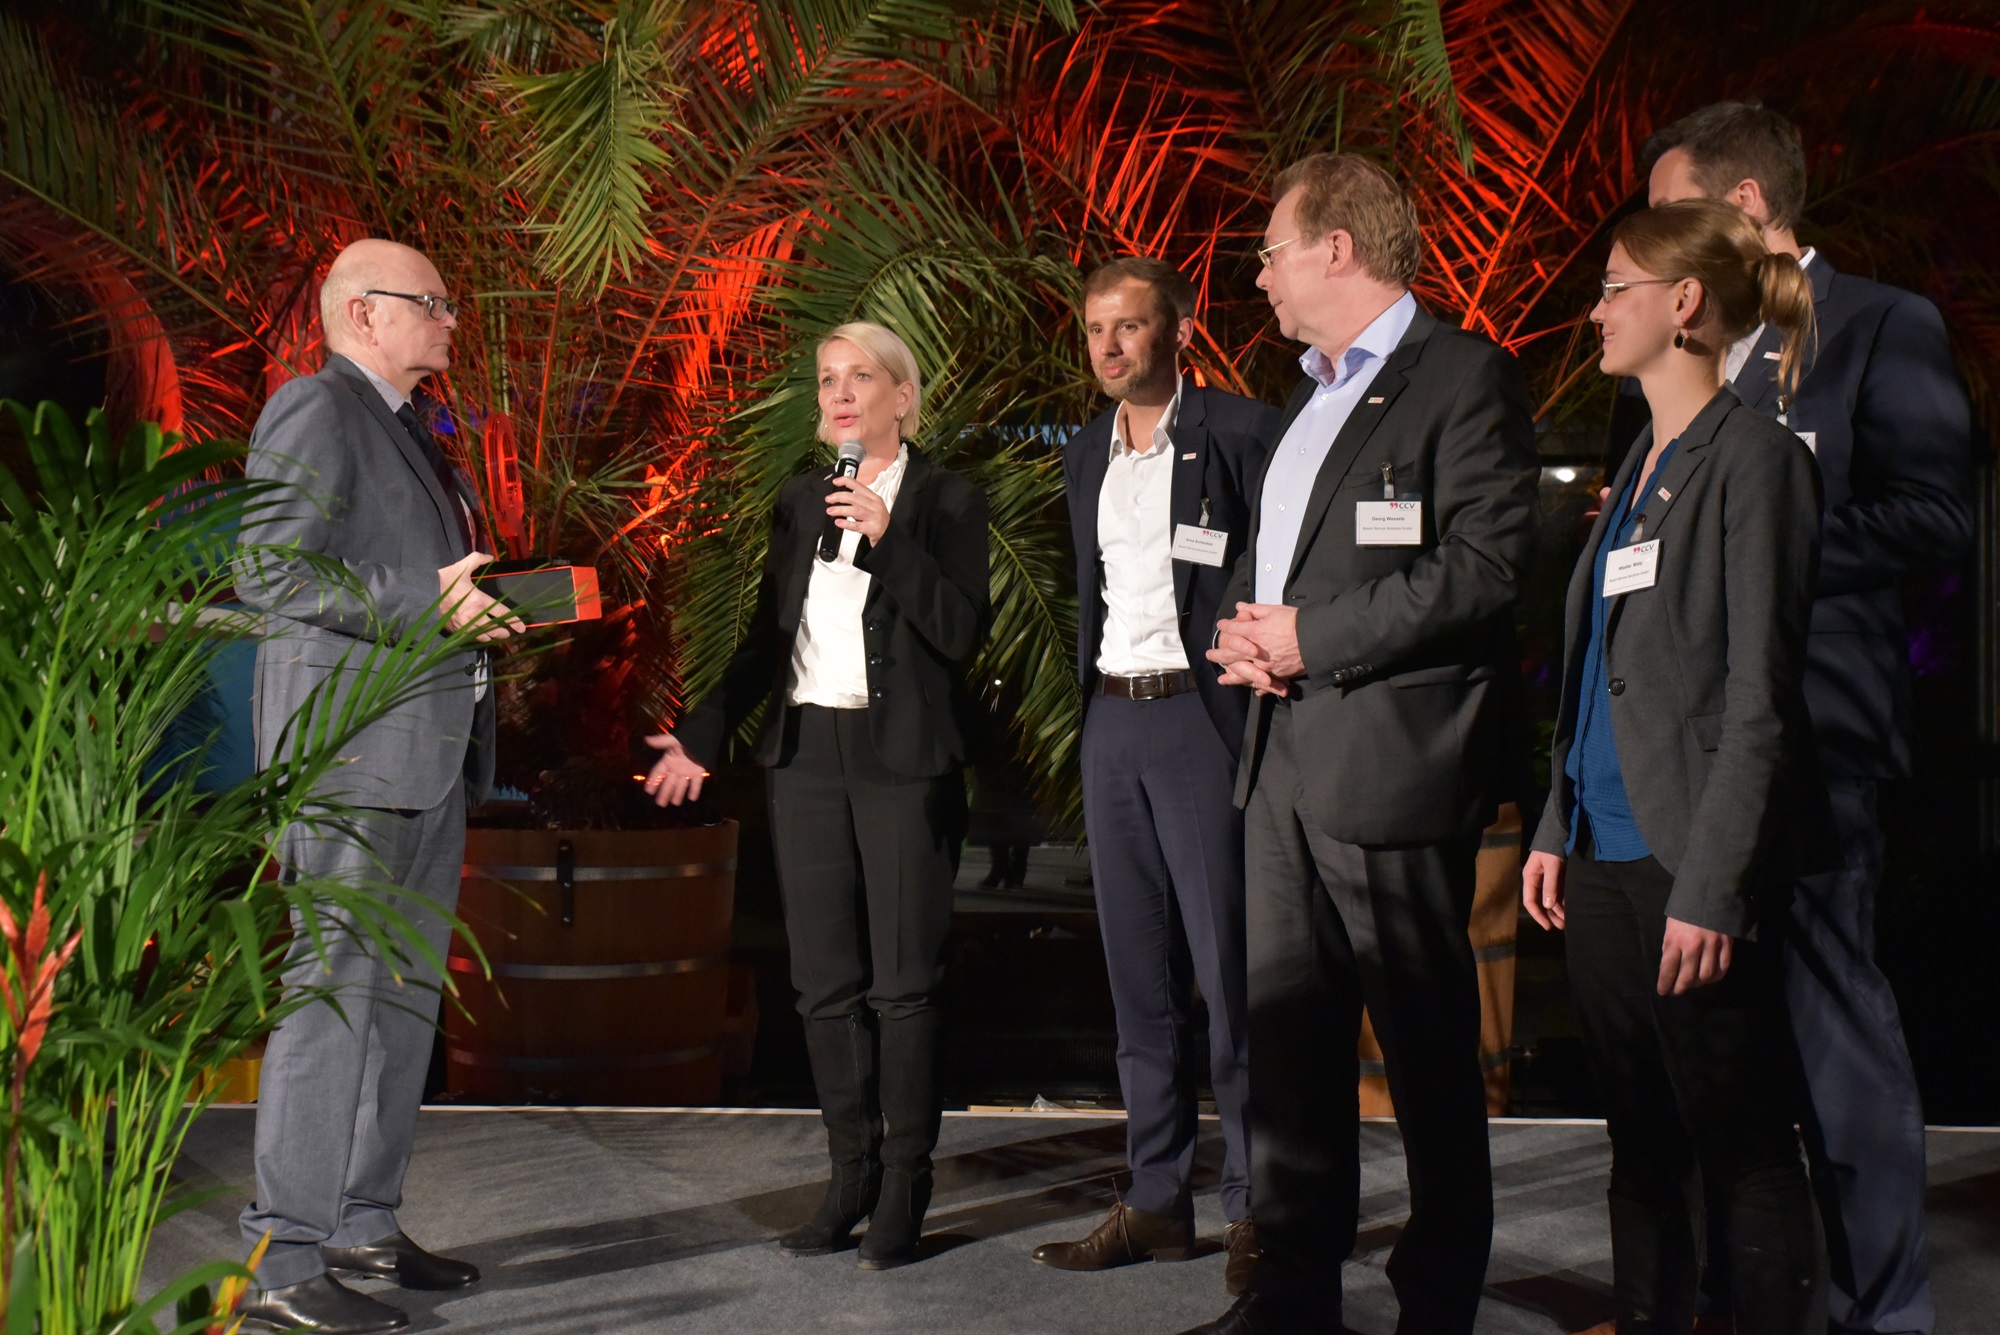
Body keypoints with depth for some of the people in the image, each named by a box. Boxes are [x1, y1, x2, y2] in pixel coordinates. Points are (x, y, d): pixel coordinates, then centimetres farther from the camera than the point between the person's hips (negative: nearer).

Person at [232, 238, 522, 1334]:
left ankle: (364, 1225, 21)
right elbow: (270, 572, -18)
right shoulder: (314, 411, -8)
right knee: (334, 987, -11)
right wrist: (425, 603, -22)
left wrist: (485, 603, 10)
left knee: (404, 990, 13)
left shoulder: (406, 429, 22)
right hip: (351, 745, -10)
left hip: (429, 751, 10)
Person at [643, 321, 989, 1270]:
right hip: (807, 756, 5)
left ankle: (904, 1190, 7)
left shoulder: (946, 502, -1)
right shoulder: (798, 503, 13)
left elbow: (962, 633, -11)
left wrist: (887, 540, -17)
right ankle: (850, 1180, 15)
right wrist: (703, 735, 12)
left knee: (902, 983, -2)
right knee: (825, 984, 6)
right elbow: (768, 636, 16)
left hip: (902, 763, -5)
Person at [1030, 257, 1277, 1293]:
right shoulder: (1086, 456, 15)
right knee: (1137, 971, 9)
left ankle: (1255, 1205, 3)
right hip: (1112, 717, 7)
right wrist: (1084, 718, 17)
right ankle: (1155, 1199, 15)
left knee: (1228, 965, -5)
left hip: (1201, 711, -7)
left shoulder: (1240, 433, -6)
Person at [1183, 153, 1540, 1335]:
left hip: (1394, 766, -8)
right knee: (1289, 1039, 10)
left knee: (1429, 1053, 0)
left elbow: (1484, 565, -17)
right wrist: (1242, 630, 6)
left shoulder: (1464, 376, -6)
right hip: (1286, 764, 9)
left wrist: (1311, 637, -15)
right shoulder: (1311, 396, 22)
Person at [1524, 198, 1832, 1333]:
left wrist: (1713, 886, -18)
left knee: (1745, 1150, -1)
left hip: (1689, 857, -8)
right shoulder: (1642, 465, 15)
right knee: (1642, 1143, 15)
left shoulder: (1754, 460, -10)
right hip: (1607, 855, 8)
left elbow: (1757, 699, -14)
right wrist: (1557, 832, 14)